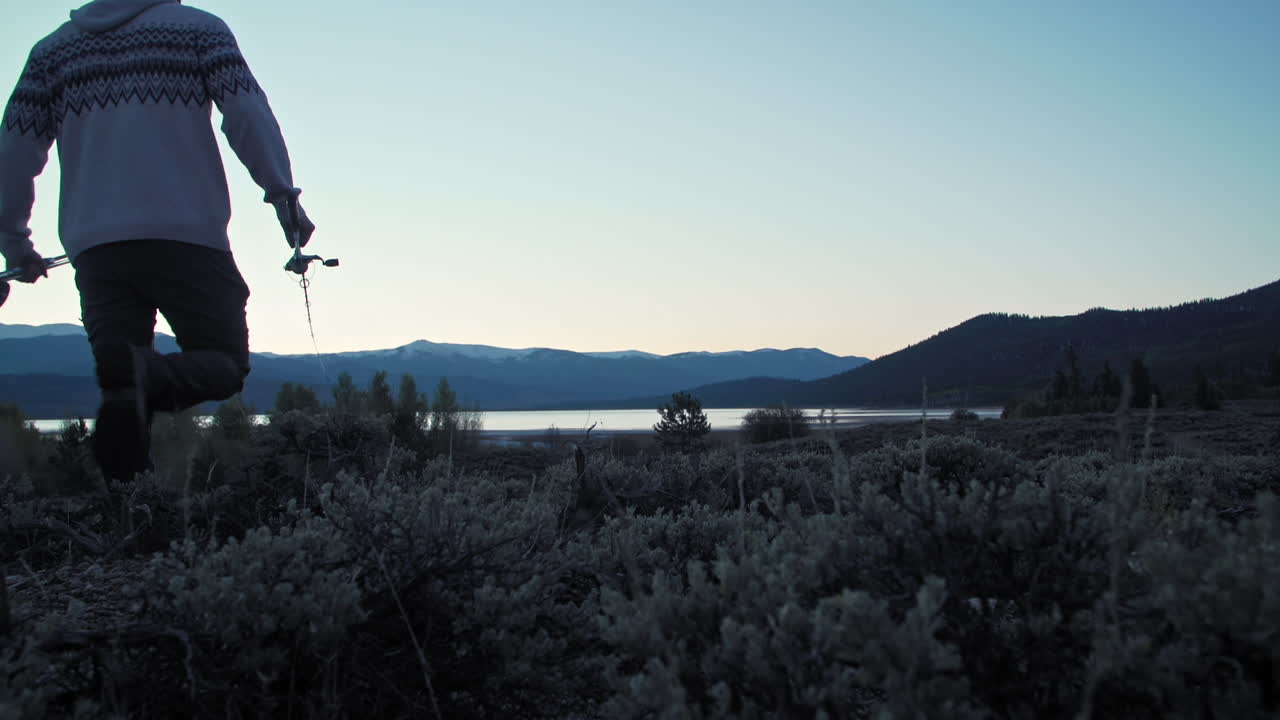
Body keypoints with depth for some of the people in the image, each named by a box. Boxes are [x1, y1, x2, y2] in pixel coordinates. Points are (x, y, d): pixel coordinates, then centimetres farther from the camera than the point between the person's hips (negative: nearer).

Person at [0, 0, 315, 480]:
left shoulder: (53, 49, 20)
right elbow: (247, 113, -5)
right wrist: (283, 194, -5)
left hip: (95, 244, 3)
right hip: (187, 236, -3)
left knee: (122, 388, 6)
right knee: (224, 363, 4)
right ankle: (149, 375, -28)